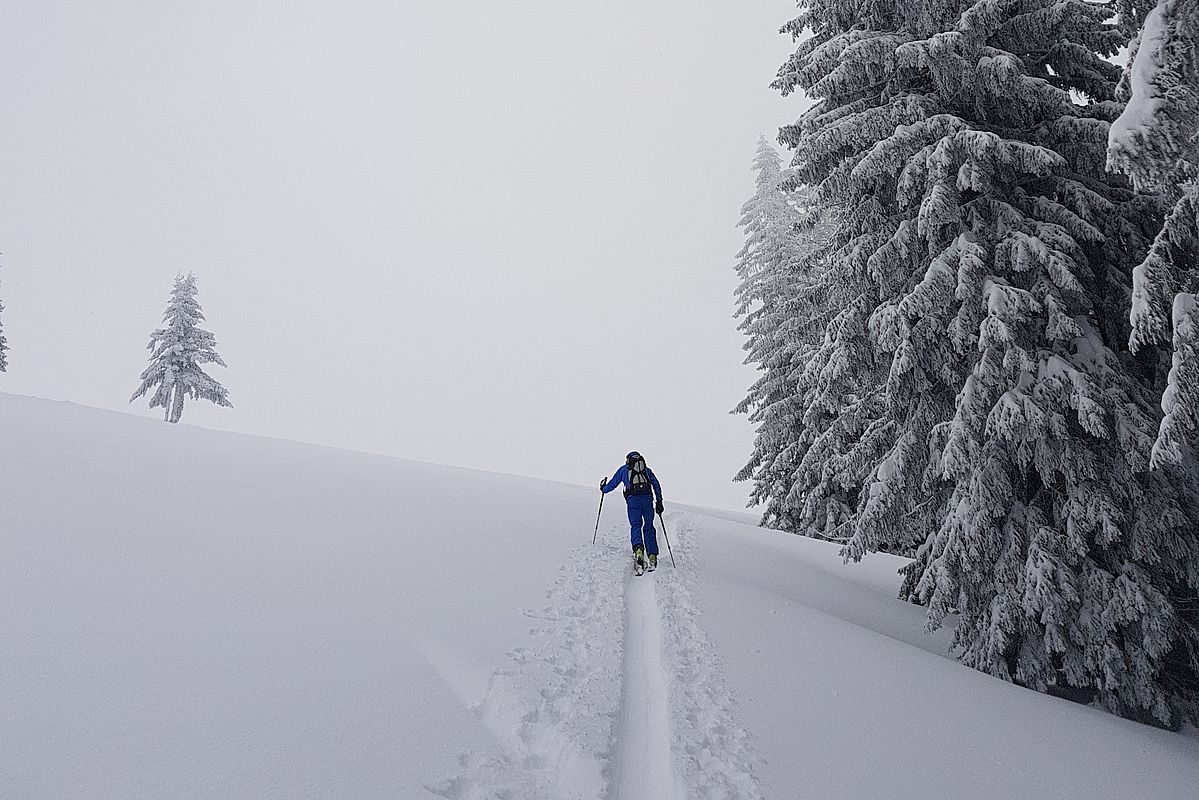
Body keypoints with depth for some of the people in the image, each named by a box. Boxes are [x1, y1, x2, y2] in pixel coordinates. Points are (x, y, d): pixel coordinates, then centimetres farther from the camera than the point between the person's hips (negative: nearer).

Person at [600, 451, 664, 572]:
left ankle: (638, 549, -34)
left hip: (633, 499, -2)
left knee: (636, 526, -6)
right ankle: (652, 557, 5)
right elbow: (656, 484, 16)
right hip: (647, 497, 2)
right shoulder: (647, 470, 28)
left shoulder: (624, 469, 24)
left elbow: (613, 484, 25)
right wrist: (659, 501, 16)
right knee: (649, 527, 10)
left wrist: (603, 489, 45)